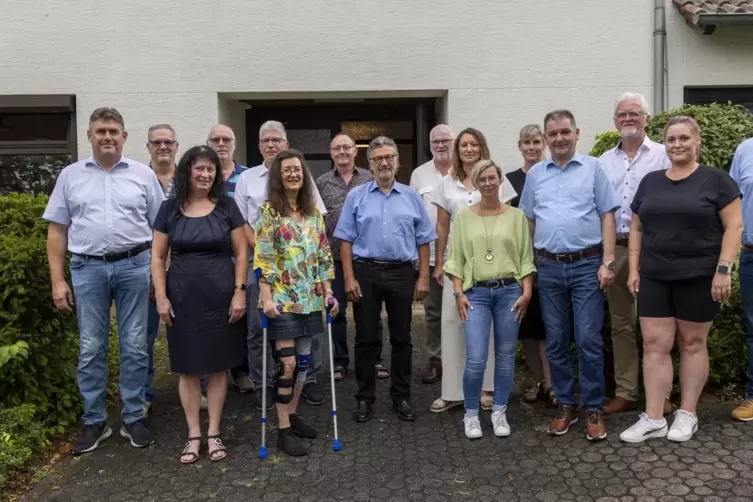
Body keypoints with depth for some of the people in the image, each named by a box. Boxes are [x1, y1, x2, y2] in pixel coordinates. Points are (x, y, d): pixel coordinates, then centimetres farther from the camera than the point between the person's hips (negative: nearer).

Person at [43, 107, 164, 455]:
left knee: (134, 347, 6)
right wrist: (58, 280, 1)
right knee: (91, 349, 7)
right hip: (88, 269, 1)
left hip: (134, 266, -1)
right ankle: (94, 422, 20)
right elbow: (57, 230, 7)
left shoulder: (143, 174, 5)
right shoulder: (71, 175, 7)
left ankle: (133, 418, 18)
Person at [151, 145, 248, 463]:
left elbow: (241, 253, 2)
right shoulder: (170, 209, 3)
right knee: (188, 368, 6)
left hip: (220, 296, 0)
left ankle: (213, 433, 19)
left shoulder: (227, 207, 2)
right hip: (182, 297, 1)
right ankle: (193, 435, 18)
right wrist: (161, 296, -3)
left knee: (218, 366, 7)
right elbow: (157, 257, 4)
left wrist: (240, 291, -6)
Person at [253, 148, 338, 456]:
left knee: (303, 358, 11)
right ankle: (283, 430, 3)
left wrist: (328, 292, 6)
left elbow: (323, 255, 11)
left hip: (310, 298, 6)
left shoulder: (314, 211, 9)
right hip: (282, 298, -5)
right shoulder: (269, 211, -6)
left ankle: (292, 414, 27)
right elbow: (262, 258, -11)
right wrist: (267, 298, -17)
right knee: (287, 362, -6)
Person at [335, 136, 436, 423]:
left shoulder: (411, 197, 8)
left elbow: (423, 240, 7)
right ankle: (365, 398, 17)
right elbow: (346, 240, 0)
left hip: (402, 273, 1)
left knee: (401, 337, 9)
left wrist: (423, 277, 0)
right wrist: (349, 278, -7)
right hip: (366, 272, -1)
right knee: (366, 338, 6)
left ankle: (401, 397, 21)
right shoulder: (356, 197, 4)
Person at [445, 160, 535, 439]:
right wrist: (458, 293, -4)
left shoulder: (516, 216, 5)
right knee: (476, 359, -7)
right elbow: (456, 259, 4)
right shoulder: (463, 217, 5)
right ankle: (471, 414, 11)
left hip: (509, 291, 1)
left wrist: (526, 292, -4)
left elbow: (526, 258, 4)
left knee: (505, 355, 7)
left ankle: (499, 412, 22)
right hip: (476, 292, -1)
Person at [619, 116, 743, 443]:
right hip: (654, 278, 4)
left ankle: (687, 414, 20)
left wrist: (723, 269, -13)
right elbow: (637, 228, 12)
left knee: (693, 343, 8)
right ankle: (653, 418, 7)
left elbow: (734, 226, -6)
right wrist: (633, 269, 5)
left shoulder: (716, 180, -2)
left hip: (699, 278, -3)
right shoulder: (650, 182, 11)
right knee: (654, 345, 1)